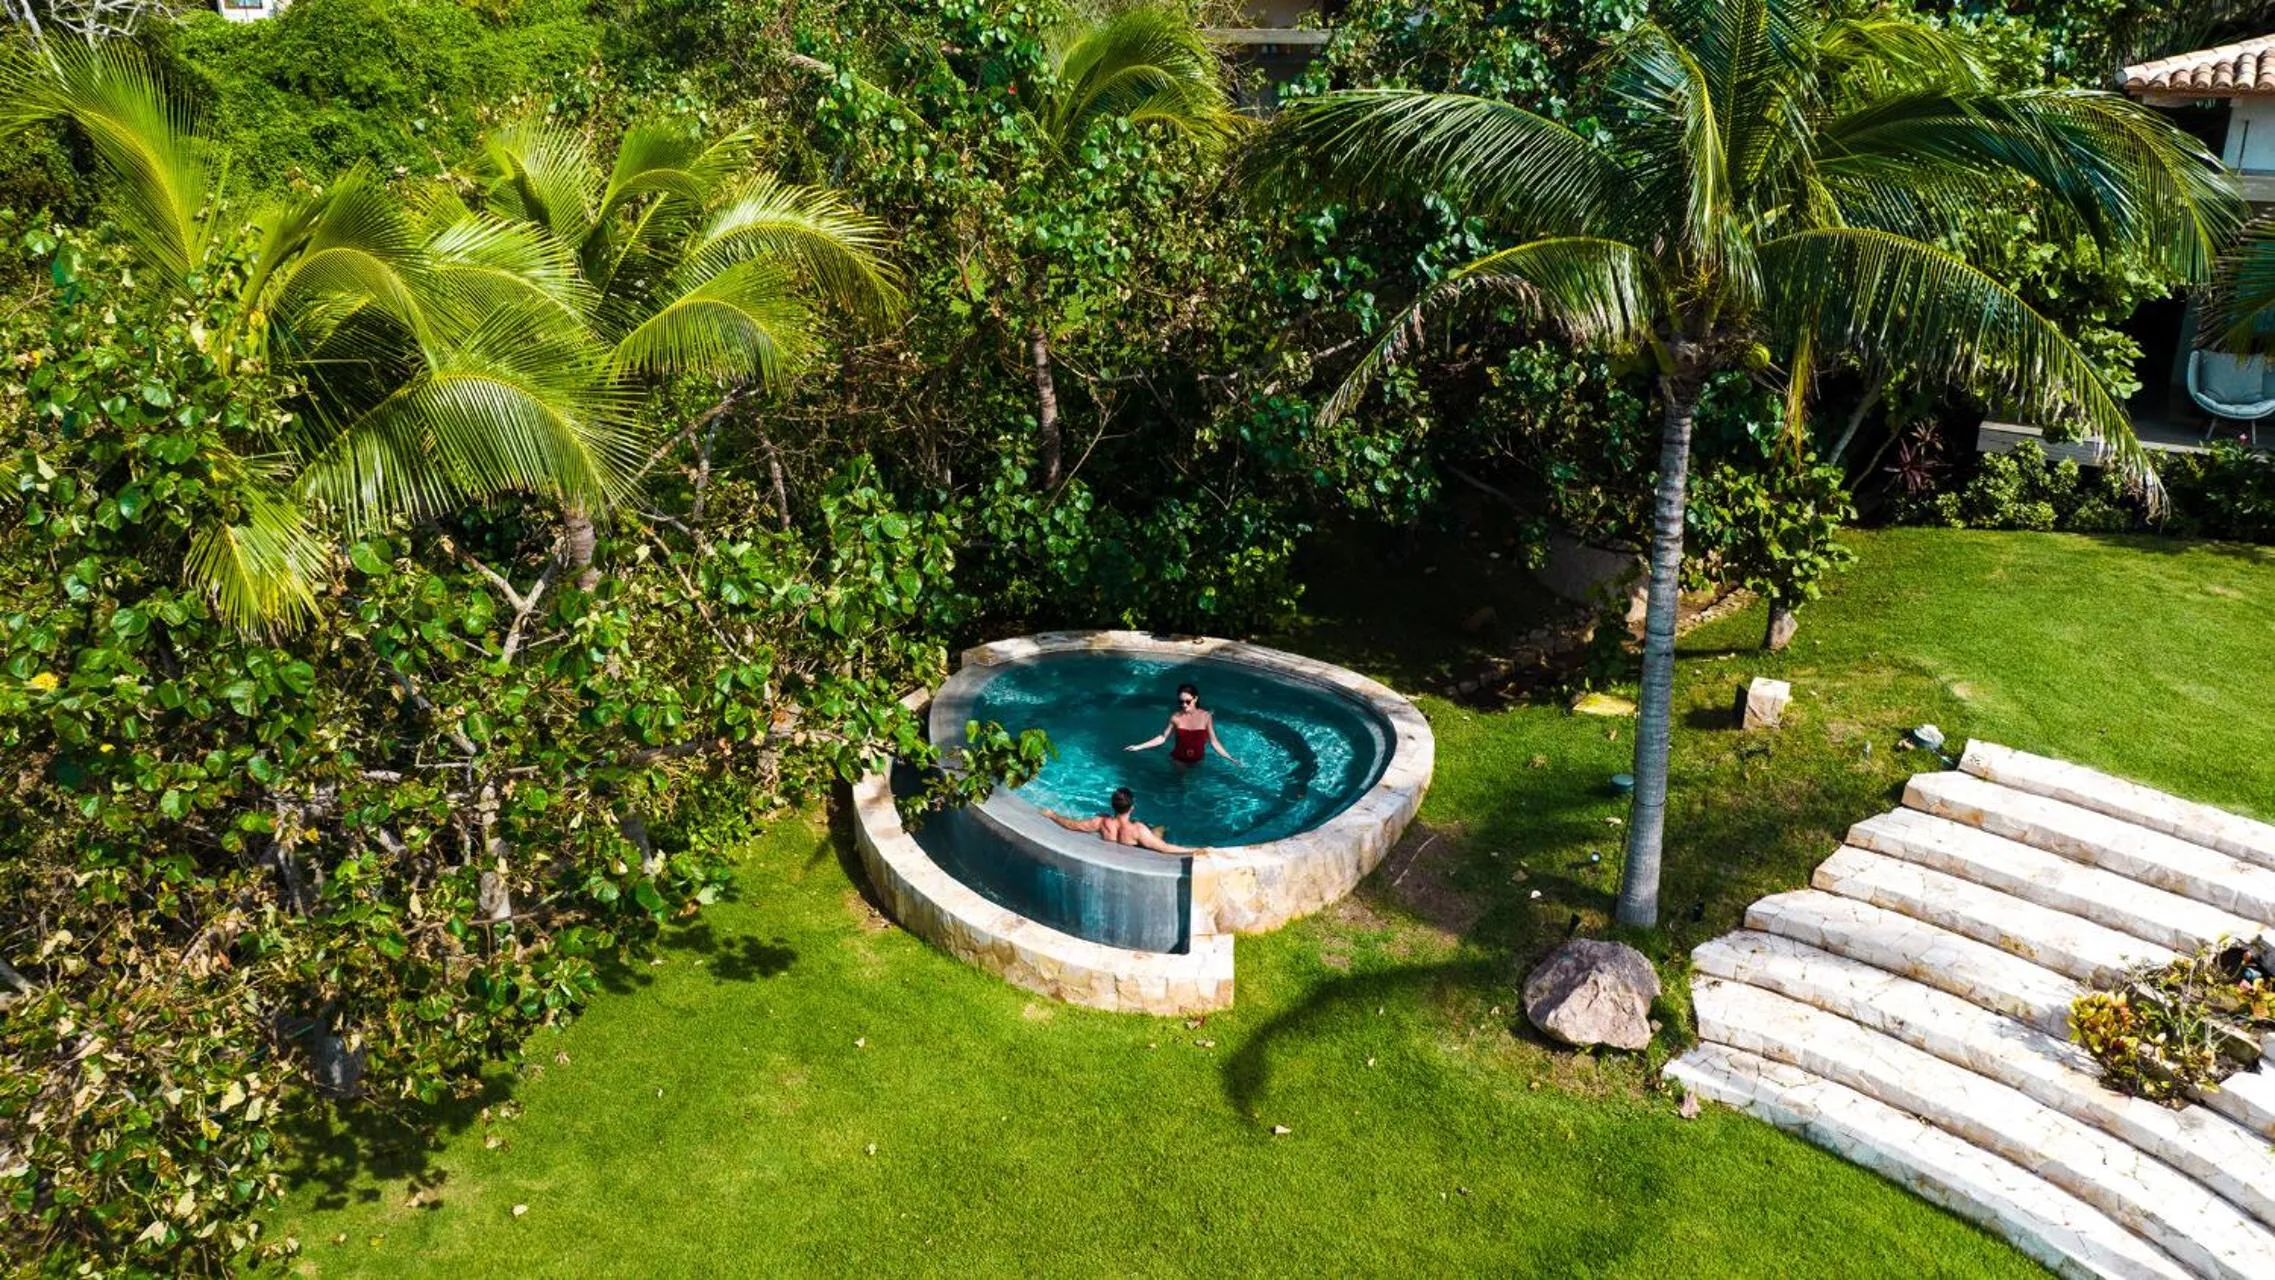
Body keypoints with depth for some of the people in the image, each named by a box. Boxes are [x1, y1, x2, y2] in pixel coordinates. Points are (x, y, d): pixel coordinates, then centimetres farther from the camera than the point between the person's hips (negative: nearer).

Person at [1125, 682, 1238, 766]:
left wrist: (1230, 758, -16)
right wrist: (1139, 747, -15)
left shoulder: (1206, 717, -18)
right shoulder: (1176, 717, -17)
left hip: (1198, 761, 1)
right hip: (1178, 760, 0)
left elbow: (1213, 741, -12)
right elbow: (1163, 737, -10)